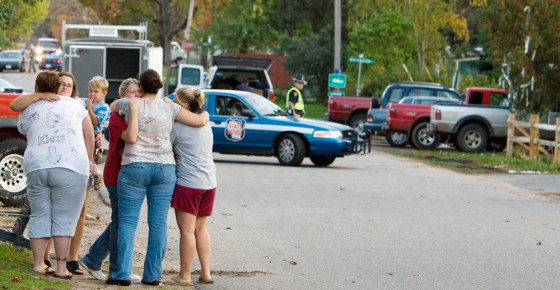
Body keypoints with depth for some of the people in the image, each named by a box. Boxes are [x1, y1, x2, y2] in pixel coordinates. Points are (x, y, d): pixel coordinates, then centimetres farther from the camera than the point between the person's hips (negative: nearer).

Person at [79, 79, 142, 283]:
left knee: (120, 221, 14)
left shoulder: (140, 116, 13)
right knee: (121, 222, -2)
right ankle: (118, 271, 6)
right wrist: (134, 110, -32)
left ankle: (92, 260, 24)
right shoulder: (116, 117, -14)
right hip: (117, 175, -9)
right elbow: (130, 137, -31)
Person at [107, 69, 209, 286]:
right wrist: (206, 114, 27)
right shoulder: (169, 108, 3)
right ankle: (153, 275, 4)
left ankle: (123, 273, -4)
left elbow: (111, 107, 25)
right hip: (164, 168, 1)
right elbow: (200, 121, 5)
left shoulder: (129, 105, 3)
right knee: (158, 222, 4)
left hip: (133, 167, -1)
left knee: (128, 221, 2)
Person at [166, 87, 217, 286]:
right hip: (209, 182, 8)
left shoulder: (177, 126, -9)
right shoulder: (205, 124, 13)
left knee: (187, 230, -3)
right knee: (200, 228, 15)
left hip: (188, 182, -8)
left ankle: (185, 276, 1)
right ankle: (206, 273, 14)